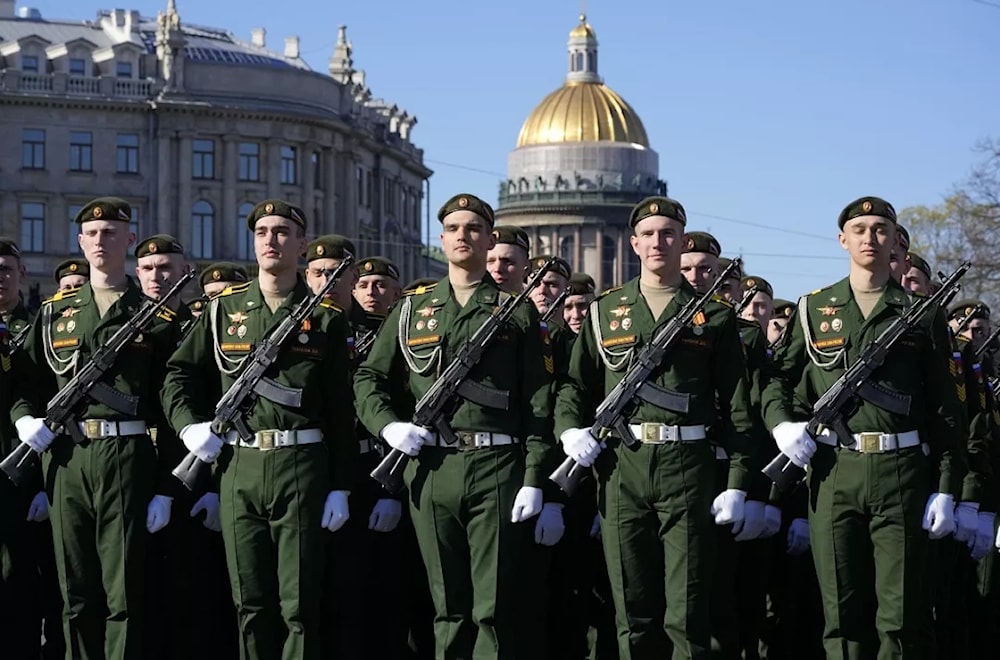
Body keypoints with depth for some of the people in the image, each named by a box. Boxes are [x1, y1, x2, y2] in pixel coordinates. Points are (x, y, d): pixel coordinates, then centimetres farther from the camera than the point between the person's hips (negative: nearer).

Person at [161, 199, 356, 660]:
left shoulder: (325, 318, 4)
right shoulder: (223, 309, 10)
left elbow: (341, 409, 2)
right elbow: (179, 374, 16)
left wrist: (340, 487, -1)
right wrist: (189, 426, -2)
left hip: (301, 469, -2)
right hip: (238, 467, 2)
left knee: (299, 606, -1)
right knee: (250, 604, 8)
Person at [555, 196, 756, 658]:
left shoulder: (714, 315, 7)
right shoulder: (605, 312, 13)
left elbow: (736, 406, 5)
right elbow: (575, 385, 17)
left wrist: (737, 483, -2)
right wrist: (570, 430, -4)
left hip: (688, 466, -2)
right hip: (621, 468, 2)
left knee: (687, 616, -3)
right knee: (632, 613, 5)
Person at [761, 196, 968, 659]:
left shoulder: (921, 313, 8)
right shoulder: (813, 310, 11)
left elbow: (944, 409, 5)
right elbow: (776, 378, 17)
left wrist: (946, 488, -1)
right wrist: (781, 422, -4)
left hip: (902, 473, -1)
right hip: (832, 471, 1)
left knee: (899, 616, -1)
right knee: (842, 612, 4)